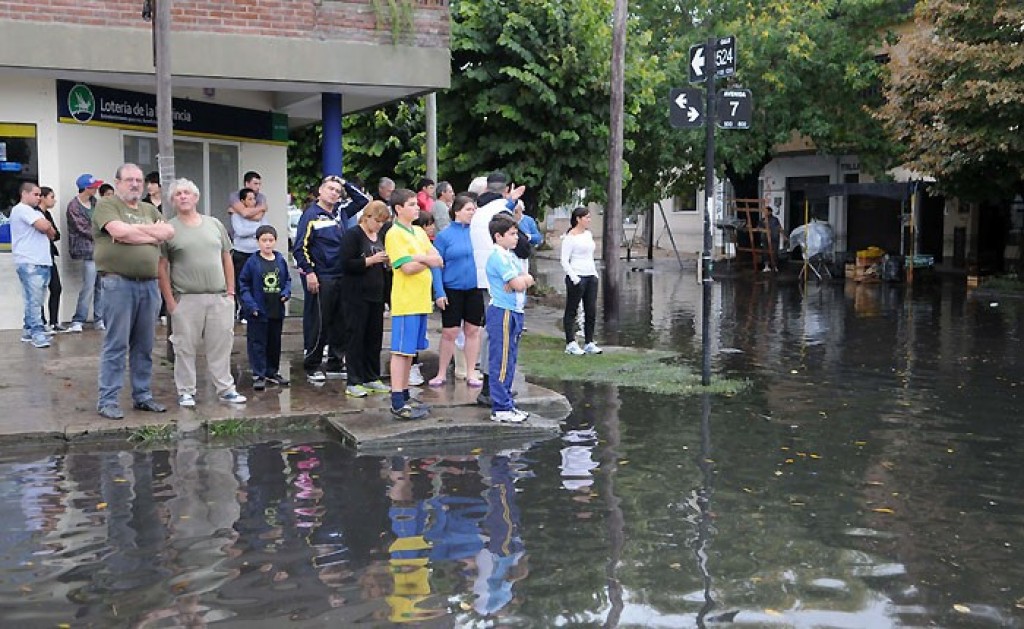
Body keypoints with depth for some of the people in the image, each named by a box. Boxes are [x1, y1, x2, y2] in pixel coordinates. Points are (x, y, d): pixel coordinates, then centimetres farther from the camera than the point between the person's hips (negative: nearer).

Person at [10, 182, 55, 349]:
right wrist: (47, 225, 5)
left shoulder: (35, 212, 25)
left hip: (42, 261, 9)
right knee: (34, 300, -10)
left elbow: (52, 233, 19)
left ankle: (28, 331, 15)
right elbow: (43, 227, -16)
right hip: (29, 262, -9)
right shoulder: (22, 209, -6)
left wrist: (47, 228, -1)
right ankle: (37, 333, -11)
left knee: (34, 300, 10)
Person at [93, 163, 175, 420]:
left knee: (144, 346, 11)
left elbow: (169, 232, 5)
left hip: (149, 284, 6)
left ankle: (143, 396, 19)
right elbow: (119, 231, -17)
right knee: (116, 345, -5)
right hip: (118, 283, -6)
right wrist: (151, 231, -3)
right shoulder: (107, 205, 1)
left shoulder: (150, 210, 19)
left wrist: (135, 232, -5)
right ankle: (107, 400, 1)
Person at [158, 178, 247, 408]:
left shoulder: (215, 224, 12)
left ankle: (225, 389, 17)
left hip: (219, 298, 3)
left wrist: (230, 291, 8)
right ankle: (186, 392, 15)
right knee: (185, 347, 4)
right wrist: (170, 300, -7)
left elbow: (227, 259, 15)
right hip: (186, 300, -3)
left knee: (221, 345, 7)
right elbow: (162, 267, -2)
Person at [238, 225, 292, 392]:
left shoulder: (280, 260, 4)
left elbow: (287, 279, 14)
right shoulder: (252, 262, -8)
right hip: (258, 312, -4)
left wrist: (286, 292, -5)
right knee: (257, 343, 1)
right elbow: (243, 284, -5)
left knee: (275, 342, 15)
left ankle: (272, 372, 28)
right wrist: (250, 304, -14)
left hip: (277, 311, 4)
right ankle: (258, 375, 8)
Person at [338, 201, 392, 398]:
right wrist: (372, 260, -18)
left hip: (376, 293, 7)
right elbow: (346, 263, -17)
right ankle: (353, 383, 1)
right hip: (357, 294, -7)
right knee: (356, 337, -3)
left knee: (375, 336, 9)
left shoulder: (380, 236, 15)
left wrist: (386, 260, 5)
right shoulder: (353, 235, -8)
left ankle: (371, 378, 20)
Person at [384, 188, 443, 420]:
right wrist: (428, 260, -2)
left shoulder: (419, 232, 15)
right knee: (401, 351, -5)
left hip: (421, 301, 8)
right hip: (405, 302, -8)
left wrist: (419, 258, -11)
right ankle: (398, 404, -3)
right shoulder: (395, 234, -9)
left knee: (410, 351, 13)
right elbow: (408, 267, -17)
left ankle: (405, 396, 21)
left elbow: (438, 260, 6)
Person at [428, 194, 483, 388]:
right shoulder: (445, 235, -4)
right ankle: (442, 373, 15)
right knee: (449, 332, 3)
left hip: (475, 289, 3)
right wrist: (439, 292, -12)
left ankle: (471, 374, 18)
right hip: (452, 290, -2)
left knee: (473, 330, 8)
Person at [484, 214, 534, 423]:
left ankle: (506, 403, 22)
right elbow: (518, 284, -20)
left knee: (509, 361, 14)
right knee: (501, 362, -5)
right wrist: (521, 279, 1)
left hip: (514, 312, 10)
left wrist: (520, 280, -9)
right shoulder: (498, 257, -14)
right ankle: (500, 409, -1)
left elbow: (529, 280, 11)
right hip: (502, 313, -10)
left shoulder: (510, 256, 16)